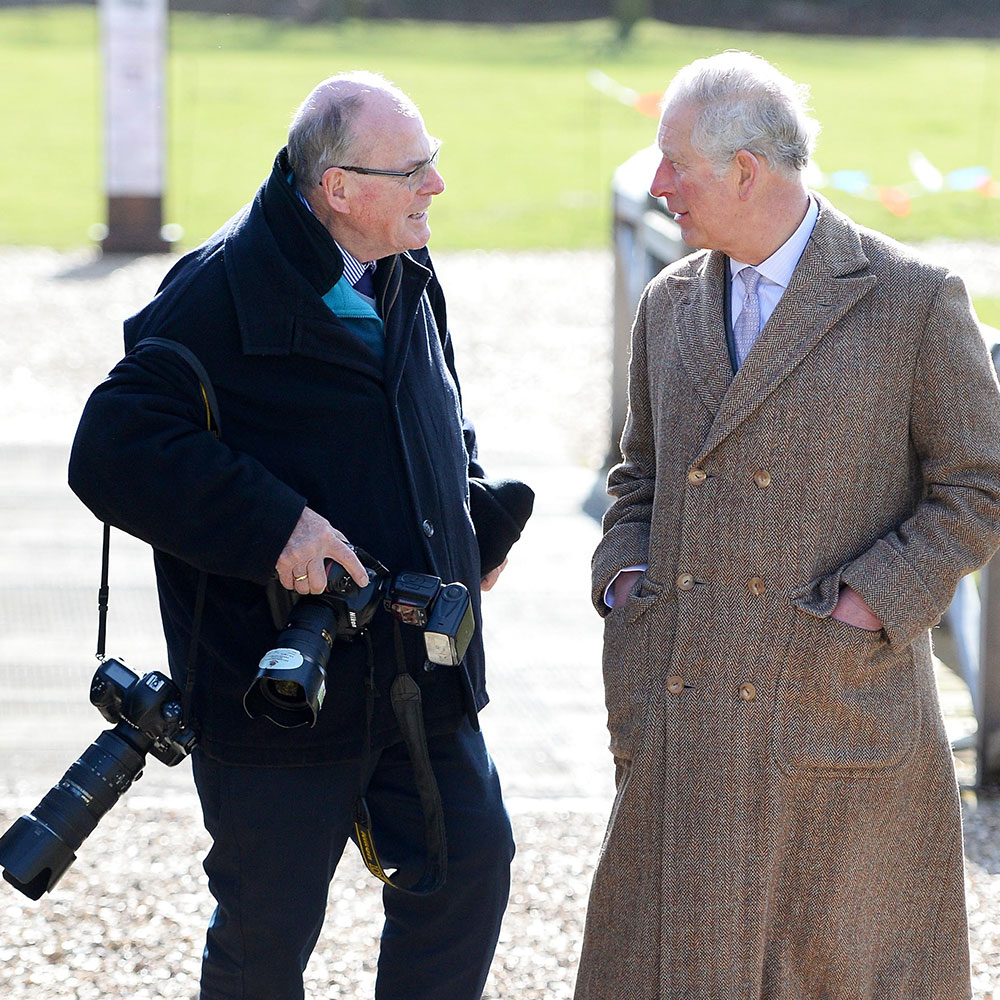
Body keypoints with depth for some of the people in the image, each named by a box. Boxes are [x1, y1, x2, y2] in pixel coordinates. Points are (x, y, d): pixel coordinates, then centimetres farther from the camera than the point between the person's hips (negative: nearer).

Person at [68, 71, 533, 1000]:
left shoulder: (408, 277, 7)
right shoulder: (221, 292, -17)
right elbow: (114, 452, -23)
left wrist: (480, 522, 9)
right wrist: (271, 525, -27)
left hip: (418, 671, 7)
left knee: (470, 864, 9)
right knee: (268, 925, 4)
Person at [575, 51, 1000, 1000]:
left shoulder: (913, 299, -6)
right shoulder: (670, 305, 11)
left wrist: (868, 604, -12)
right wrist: (622, 579, 5)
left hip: (838, 706, -4)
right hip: (684, 725, 5)